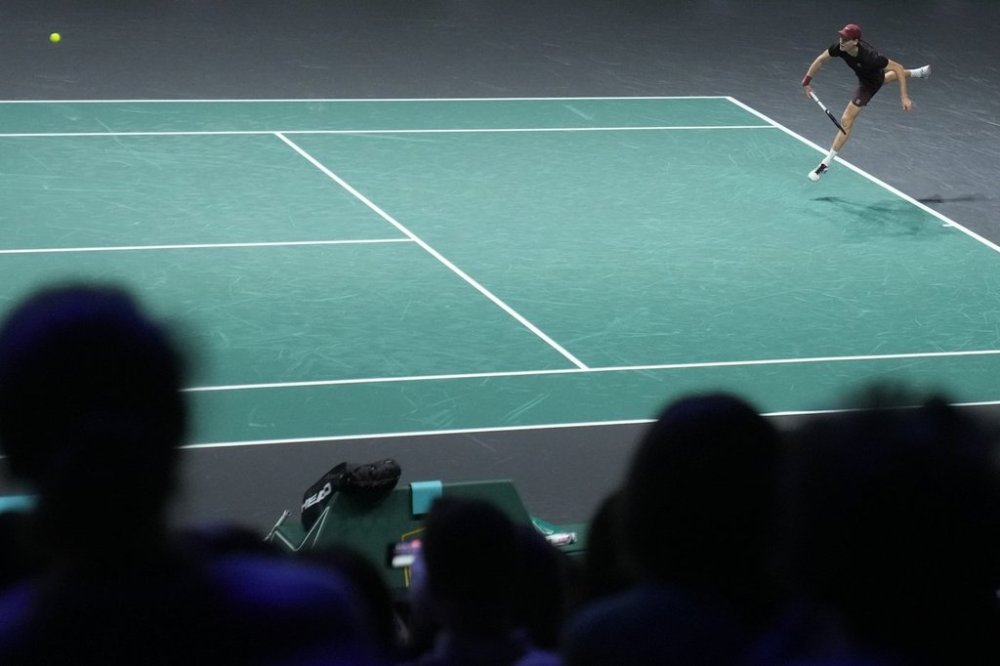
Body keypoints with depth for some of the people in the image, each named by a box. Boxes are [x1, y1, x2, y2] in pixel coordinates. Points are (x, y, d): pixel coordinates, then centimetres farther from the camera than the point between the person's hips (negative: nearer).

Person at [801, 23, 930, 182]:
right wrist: (807, 80, -16)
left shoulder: (869, 56, -45)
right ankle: (918, 73, 70)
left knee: (846, 122, -12)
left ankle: (825, 164, -5)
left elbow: (898, 68, -33)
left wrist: (904, 96, -35)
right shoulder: (839, 47, -31)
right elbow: (821, 60, -12)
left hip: (870, 84, -7)